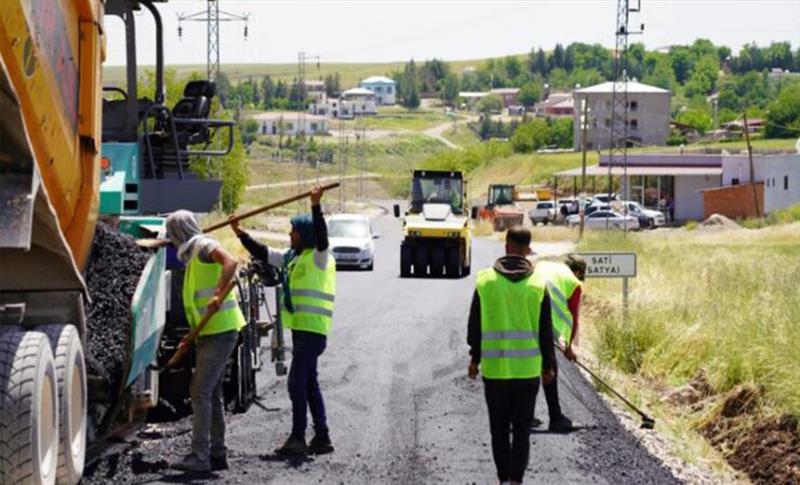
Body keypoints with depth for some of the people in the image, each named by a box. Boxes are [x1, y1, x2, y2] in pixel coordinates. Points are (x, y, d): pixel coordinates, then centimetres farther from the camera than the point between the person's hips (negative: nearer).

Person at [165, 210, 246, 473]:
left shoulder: (204, 246, -8)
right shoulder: (193, 256, 21)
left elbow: (230, 262, -29)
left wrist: (218, 295, -42)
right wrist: (194, 335, 20)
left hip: (220, 331, -10)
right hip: (211, 333, 10)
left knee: (201, 392, -12)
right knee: (212, 394, 13)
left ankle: (199, 456, -13)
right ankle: (217, 453, 18)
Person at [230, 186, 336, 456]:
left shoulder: (319, 257, -10)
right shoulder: (292, 257, 16)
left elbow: (321, 236, -29)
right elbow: (263, 254, 24)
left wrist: (316, 207, -40)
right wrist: (242, 236, 18)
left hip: (313, 329, -10)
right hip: (301, 329, 10)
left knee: (297, 382, -12)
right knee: (309, 384, 12)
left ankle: (298, 438, -10)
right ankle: (322, 438, 16)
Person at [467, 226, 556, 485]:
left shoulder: (485, 280, -3)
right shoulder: (537, 284, -4)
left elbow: (474, 324, 2)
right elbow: (545, 330, -1)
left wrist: (475, 358, 14)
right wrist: (549, 365, 10)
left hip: (495, 368, 0)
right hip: (528, 369, 0)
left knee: (499, 429, 13)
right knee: (522, 430, 4)